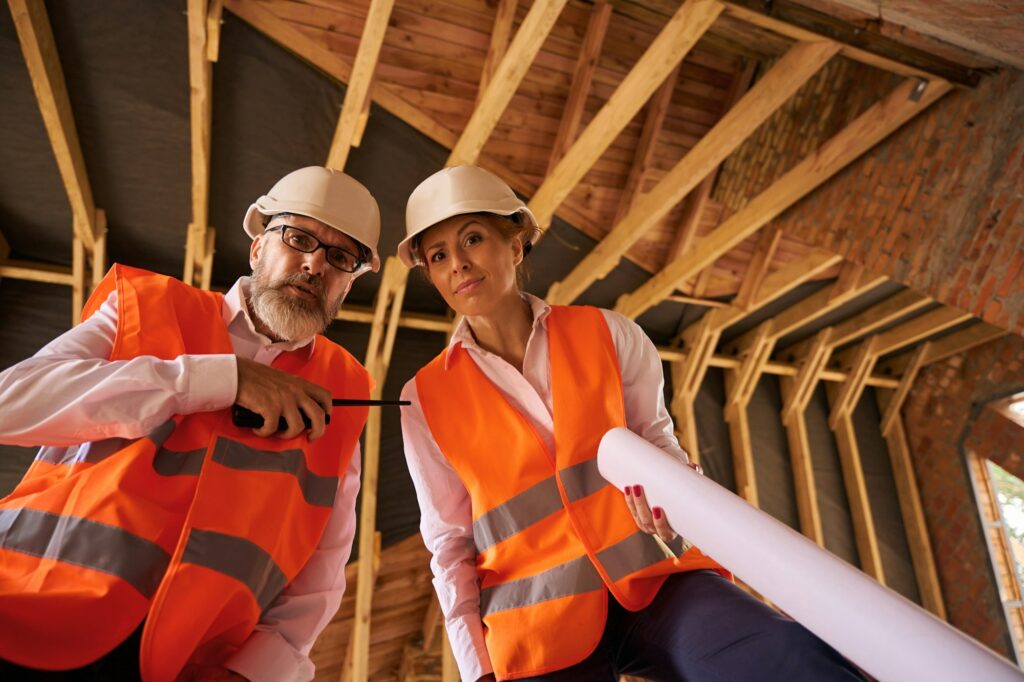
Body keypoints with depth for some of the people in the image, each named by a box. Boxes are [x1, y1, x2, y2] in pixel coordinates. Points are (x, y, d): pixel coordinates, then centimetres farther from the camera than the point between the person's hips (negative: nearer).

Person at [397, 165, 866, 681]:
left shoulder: (605, 333, 1)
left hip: (653, 578, 0)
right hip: (540, 628, 1)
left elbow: (656, 440, 9)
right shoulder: (425, 401, 0)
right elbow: (450, 545, 4)